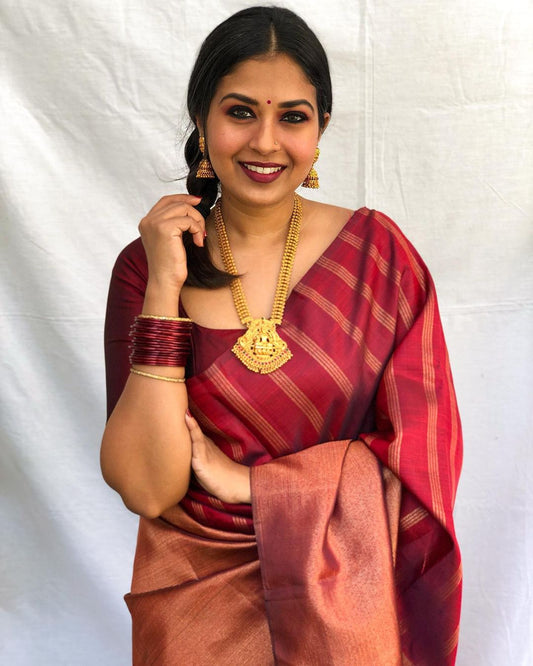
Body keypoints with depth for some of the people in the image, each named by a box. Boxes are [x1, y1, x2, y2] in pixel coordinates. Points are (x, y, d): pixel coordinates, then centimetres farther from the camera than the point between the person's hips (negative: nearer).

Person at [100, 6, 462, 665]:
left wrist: (247, 482, -16)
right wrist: (164, 289, -23)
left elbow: (422, 450, -12)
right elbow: (147, 489, -17)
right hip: (195, 601, 0)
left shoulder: (377, 249, -10)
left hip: (343, 603, 0)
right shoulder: (146, 265, -10)